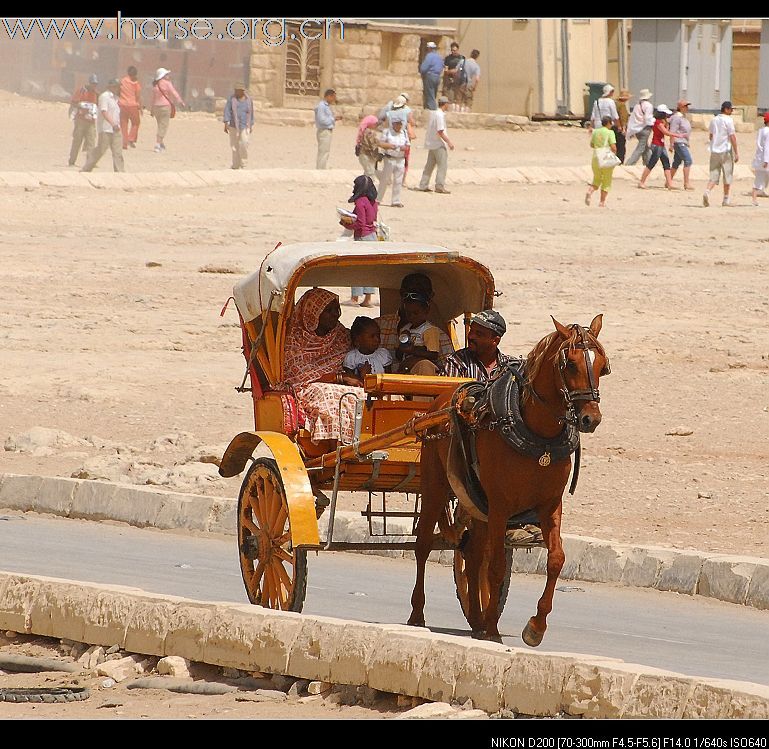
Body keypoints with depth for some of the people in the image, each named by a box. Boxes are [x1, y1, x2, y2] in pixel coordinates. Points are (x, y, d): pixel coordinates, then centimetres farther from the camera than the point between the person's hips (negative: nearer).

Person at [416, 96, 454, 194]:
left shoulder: (433, 113, 11)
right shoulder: (440, 115, -16)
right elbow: (440, 132, -20)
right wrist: (449, 142, -17)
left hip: (431, 144, 9)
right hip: (439, 144, -9)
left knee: (429, 165, 14)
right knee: (443, 165, -4)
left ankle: (423, 185, 15)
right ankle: (440, 186, -7)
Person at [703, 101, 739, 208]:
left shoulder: (714, 120, 10)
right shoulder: (728, 120, -10)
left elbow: (710, 136, 17)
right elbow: (732, 137, -13)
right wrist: (736, 153, -10)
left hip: (714, 151, 5)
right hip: (726, 151, -5)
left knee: (714, 175, 4)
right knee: (728, 175, 8)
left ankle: (707, 191, -21)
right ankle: (726, 199, 13)